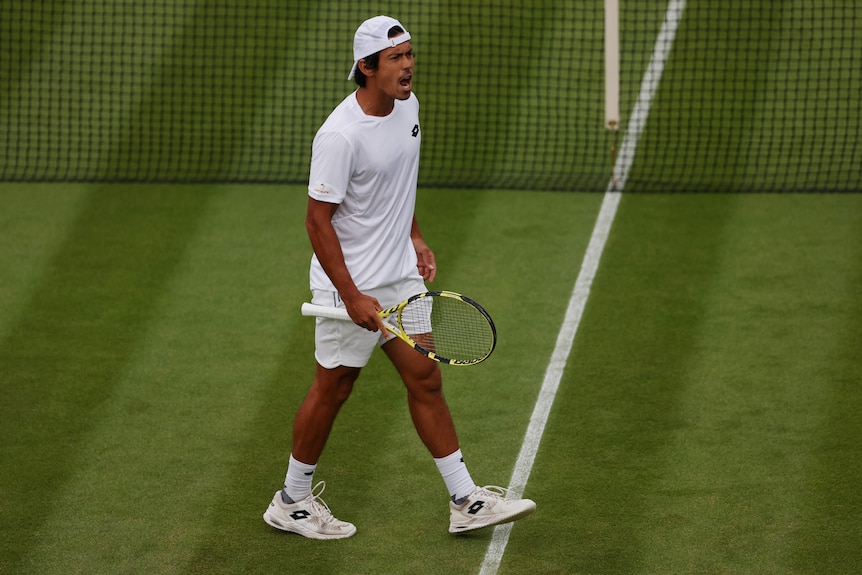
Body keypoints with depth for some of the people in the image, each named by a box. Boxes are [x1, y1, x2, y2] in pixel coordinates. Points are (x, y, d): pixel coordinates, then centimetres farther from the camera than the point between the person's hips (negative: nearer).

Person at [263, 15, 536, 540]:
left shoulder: (407, 104, 1)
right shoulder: (340, 136, -25)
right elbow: (319, 220, -21)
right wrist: (352, 296, -22)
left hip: (400, 277, 8)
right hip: (349, 285, -8)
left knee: (426, 379, 8)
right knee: (332, 390, 5)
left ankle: (466, 501, 13)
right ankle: (292, 502, 23)